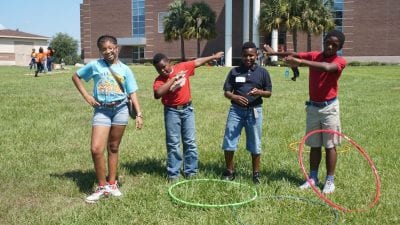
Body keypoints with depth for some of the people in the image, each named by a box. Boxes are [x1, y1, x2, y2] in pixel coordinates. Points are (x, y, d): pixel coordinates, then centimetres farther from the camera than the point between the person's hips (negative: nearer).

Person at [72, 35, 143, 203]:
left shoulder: (125, 69, 4)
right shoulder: (95, 65, 1)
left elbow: (132, 93, 4)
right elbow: (76, 77, 13)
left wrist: (139, 115, -3)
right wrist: (86, 96, 2)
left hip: (120, 109, 1)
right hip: (101, 110, 0)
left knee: (113, 148, 10)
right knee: (96, 149, -11)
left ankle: (112, 184, 24)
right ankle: (102, 186, 7)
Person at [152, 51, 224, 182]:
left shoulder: (182, 67, -2)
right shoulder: (159, 80, -9)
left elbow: (198, 62, 13)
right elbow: (157, 94, -29)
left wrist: (214, 57, 23)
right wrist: (173, 79, -26)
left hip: (187, 109, 2)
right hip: (172, 111, -2)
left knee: (190, 142, 6)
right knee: (173, 144, 2)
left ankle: (191, 171, 16)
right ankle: (173, 174, 10)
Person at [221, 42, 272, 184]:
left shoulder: (262, 72, 2)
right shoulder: (234, 72, 3)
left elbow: (269, 93, 5)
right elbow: (226, 92, 3)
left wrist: (259, 92, -17)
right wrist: (235, 97, -18)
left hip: (254, 111, -1)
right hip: (236, 110, 1)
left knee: (255, 145, 8)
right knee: (228, 142, 2)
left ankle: (256, 173, 22)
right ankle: (230, 171, 19)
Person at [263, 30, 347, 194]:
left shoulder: (340, 62, -12)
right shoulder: (314, 56, 3)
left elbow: (327, 67, -33)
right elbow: (295, 55, -2)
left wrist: (301, 62, -43)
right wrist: (275, 52, -14)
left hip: (329, 107, -4)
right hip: (313, 107, 4)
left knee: (330, 145, 3)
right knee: (314, 145, 11)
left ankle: (330, 180, 12)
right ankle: (313, 178, 20)